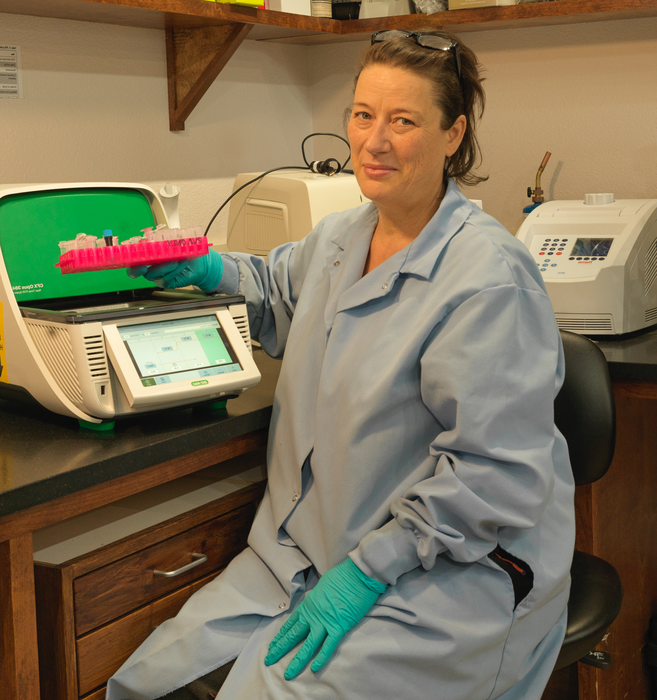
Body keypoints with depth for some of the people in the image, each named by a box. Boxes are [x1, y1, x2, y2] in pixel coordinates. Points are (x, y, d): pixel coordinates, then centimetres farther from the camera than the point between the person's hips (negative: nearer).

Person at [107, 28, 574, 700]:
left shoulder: (490, 277, -20)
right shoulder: (339, 235, 7)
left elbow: (494, 473, -21)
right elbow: (279, 287, 32)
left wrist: (367, 569, -20)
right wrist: (209, 270, 12)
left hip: (455, 566, -7)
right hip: (311, 544, 7)